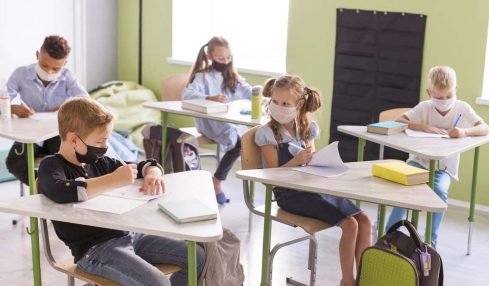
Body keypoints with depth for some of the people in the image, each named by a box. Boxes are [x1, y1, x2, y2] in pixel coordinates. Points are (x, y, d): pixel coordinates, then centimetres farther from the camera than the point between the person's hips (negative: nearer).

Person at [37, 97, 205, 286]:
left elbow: (147, 166, 21)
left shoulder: (98, 162, 12)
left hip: (127, 234, 8)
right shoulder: (51, 165, -8)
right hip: (94, 249, -8)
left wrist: (153, 174, -5)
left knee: (196, 256, 4)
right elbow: (61, 193, -33)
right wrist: (113, 180, -26)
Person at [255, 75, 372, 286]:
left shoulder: (307, 129, 9)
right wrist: (296, 161, -26)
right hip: (288, 192, -6)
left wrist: (312, 159, -9)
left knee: (364, 221, -9)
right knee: (349, 224, -20)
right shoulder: (267, 133, -7)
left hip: (313, 187, 6)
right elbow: (274, 173, -10)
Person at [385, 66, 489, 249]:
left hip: (444, 167, 0)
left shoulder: (462, 108, -3)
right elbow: (398, 122, -15)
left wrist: (464, 132, -33)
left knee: (439, 190, -31)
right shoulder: (424, 107, -5)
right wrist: (426, 127, -26)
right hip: (419, 161, 0)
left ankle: (431, 240, -16)